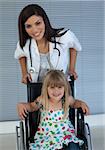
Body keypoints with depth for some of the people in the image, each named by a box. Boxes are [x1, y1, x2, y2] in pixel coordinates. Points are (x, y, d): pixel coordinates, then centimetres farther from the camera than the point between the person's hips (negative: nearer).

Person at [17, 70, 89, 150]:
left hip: (65, 133, 1)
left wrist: (82, 103, 3)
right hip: (46, 136, 0)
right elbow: (31, 106, 14)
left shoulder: (67, 99, -3)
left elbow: (74, 103, 23)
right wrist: (21, 105, -4)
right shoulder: (42, 100, -7)